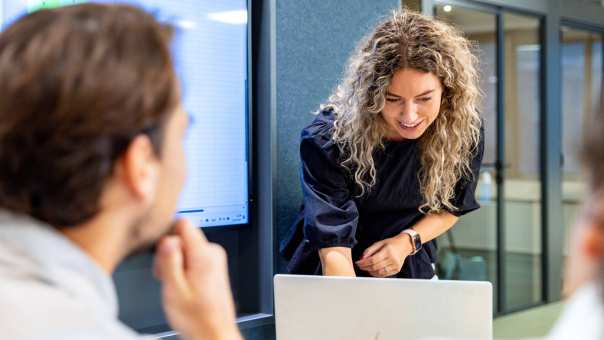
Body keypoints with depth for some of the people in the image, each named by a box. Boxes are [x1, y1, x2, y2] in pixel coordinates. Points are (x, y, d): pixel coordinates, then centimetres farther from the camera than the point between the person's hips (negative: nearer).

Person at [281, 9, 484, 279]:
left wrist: (408, 241, -15)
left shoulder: (464, 129, -16)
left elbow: (450, 207, 3)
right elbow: (334, 250, -30)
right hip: (335, 277, -3)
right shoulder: (327, 140, -26)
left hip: (411, 273, 3)